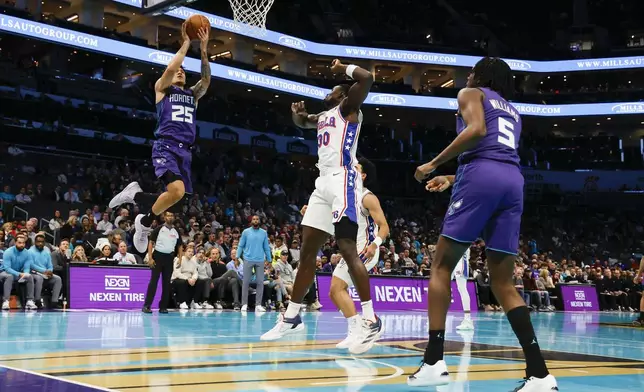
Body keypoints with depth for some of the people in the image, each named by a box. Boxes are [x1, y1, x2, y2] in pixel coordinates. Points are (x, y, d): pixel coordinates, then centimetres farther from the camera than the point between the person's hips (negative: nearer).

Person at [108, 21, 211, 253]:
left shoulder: (193, 94, 24)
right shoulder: (162, 88, 11)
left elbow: (206, 79, 5)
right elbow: (170, 67, -8)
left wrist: (203, 48, -2)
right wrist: (186, 43, 1)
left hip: (185, 151, 6)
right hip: (166, 147, -6)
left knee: (176, 200, 5)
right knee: (177, 191, -28)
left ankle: (135, 195, 28)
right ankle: (145, 224, -5)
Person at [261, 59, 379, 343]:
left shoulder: (348, 107, 5)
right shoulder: (323, 117, 27)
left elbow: (367, 78, -13)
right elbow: (301, 121, 48)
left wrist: (342, 68, 3)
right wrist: (298, 113, 27)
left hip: (342, 180, -9)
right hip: (323, 184, 9)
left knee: (347, 248, -19)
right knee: (307, 252, 9)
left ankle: (371, 320, -19)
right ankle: (291, 317, 17)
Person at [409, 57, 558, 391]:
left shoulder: (471, 94, 14)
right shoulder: (512, 111, 34)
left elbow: (477, 130, -8)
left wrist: (434, 163, -3)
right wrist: (452, 179, 38)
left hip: (482, 176, -6)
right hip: (513, 182, 6)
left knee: (442, 266, 1)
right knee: (503, 282, 6)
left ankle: (434, 361, -10)